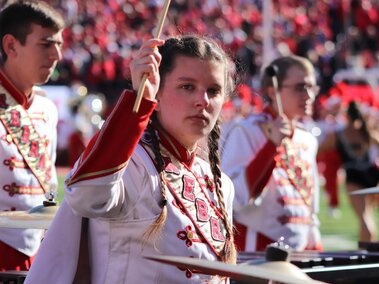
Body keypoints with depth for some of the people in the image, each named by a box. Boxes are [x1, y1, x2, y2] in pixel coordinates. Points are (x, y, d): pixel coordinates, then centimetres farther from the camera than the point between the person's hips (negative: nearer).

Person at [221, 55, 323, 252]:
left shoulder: (308, 140, 14)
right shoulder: (247, 131, -8)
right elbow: (235, 197, -20)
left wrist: (315, 250, 13)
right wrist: (273, 144, -24)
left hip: (301, 252, 7)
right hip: (254, 253, -7)